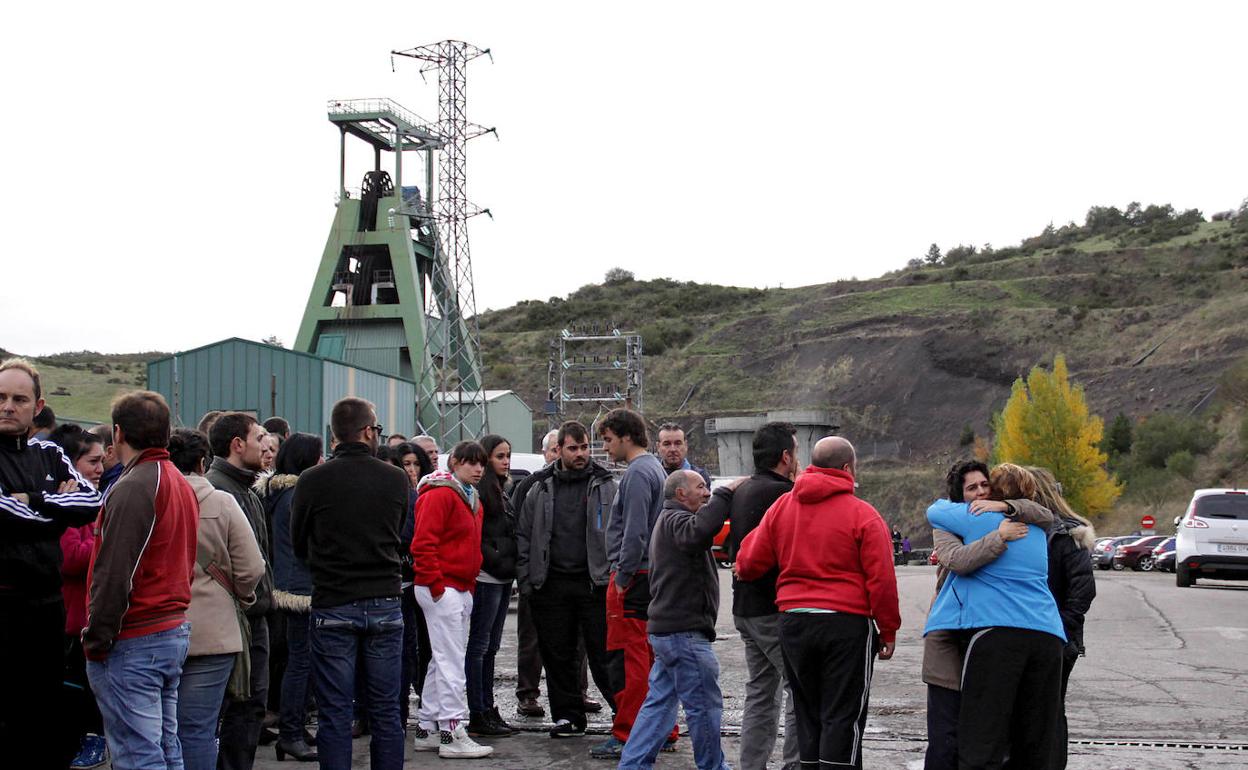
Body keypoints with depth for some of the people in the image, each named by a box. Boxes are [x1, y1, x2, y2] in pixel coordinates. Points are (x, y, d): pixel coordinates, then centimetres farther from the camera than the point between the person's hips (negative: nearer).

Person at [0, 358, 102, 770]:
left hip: (48, 600, 6)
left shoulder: (49, 455, 11)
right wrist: (59, 506, -5)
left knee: (45, 705, 14)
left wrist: (34, 501, -12)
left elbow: (92, 501, -1)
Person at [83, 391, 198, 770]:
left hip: (132, 642, -9)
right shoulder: (181, 484, 13)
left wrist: (97, 639, -11)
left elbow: (115, 574, -20)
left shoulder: (132, 488, -16)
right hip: (175, 630, 9)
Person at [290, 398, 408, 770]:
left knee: (335, 714, 3)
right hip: (385, 602, 2)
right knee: (385, 711, 10)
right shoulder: (396, 479, -2)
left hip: (333, 604, -2)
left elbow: (299, 545, 4)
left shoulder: (312, 481, -8)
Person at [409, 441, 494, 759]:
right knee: (451, 661, -10)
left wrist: (470, 584, 17)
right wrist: (437, 585, -20)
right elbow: (423, 544, -18)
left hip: (462, 589, 10)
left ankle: (427, 729, 19)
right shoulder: (440, 495, -12)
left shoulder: (472, 499, 18)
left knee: (444, 659, 13)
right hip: (441, 589, -10)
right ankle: (452, 734, -9)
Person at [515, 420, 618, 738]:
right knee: (558, 655, 7)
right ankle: (568, 715, 17)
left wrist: (614, 575, -7)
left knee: (603, 653, -2)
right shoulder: (541, 488, 9)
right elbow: (523, 536, 11)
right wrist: (526, 580, 4)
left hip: (595, 582, -3)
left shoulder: (605, 486, 4)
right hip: (551, 584, 3)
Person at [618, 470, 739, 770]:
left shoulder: (668, 520, 24)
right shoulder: (675, 519, -13)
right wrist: (726, 492, -28)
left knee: (659, 702, 11)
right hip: (684, 632, -11)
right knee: (705, 705, -1)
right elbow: (698, 531, -34)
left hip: (667, 629, 11)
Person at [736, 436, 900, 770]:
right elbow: (882, 580, -10)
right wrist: (888, 631, -1)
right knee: (842, 717, 0)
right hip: (847, 622, -4)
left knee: (808, 715, 16)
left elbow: (750, 563, 8)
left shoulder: (781, 507, 6)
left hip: (793, 621, 5)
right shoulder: (863, 514, -7)